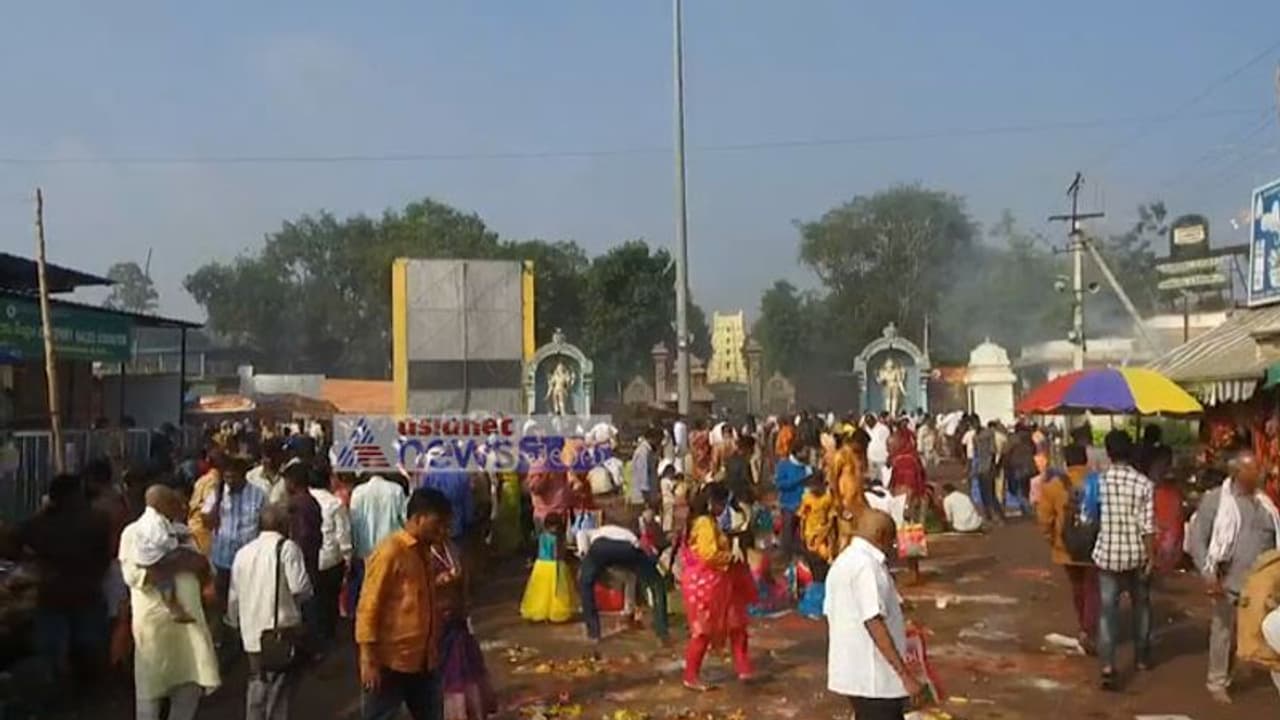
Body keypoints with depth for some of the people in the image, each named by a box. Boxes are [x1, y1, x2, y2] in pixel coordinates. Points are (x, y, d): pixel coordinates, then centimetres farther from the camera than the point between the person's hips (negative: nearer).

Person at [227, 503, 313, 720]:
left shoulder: (243, 552, 11)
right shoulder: (286, 547, -7)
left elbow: (234, 596, 16)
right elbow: (300, 587, -17)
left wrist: (234, 621, 31)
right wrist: (305, 595, 5)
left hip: (252, 632, 6)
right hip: (282, 630, -5)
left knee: (258, 684, 18)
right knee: (281, 686, 2)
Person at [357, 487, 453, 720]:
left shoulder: (424, 551, 10)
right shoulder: (390, 552, -16)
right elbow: (368, 607, -17)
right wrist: (369, 661, -18)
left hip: (423, 660, 8)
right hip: (390, 661, -8)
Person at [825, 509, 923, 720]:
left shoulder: (844, 562, 13)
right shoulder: (866, 565, -18)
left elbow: (831, 613, 17)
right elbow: (874, 622, -24)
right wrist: (905, 674, -23)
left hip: (853, 670, 10)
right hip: (873, 677, -10)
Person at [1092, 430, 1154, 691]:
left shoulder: (1098, 482, -7)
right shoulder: (1143, 483, -10)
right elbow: (1147, 526, -12)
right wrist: (1151, 557, -5)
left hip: (1107, 554, 0)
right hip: (1136, 554, 0)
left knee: (1108, 610, 0)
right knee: (1141, 605, 21)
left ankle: (1107, 667, -11)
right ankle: (1142, 657, 36)